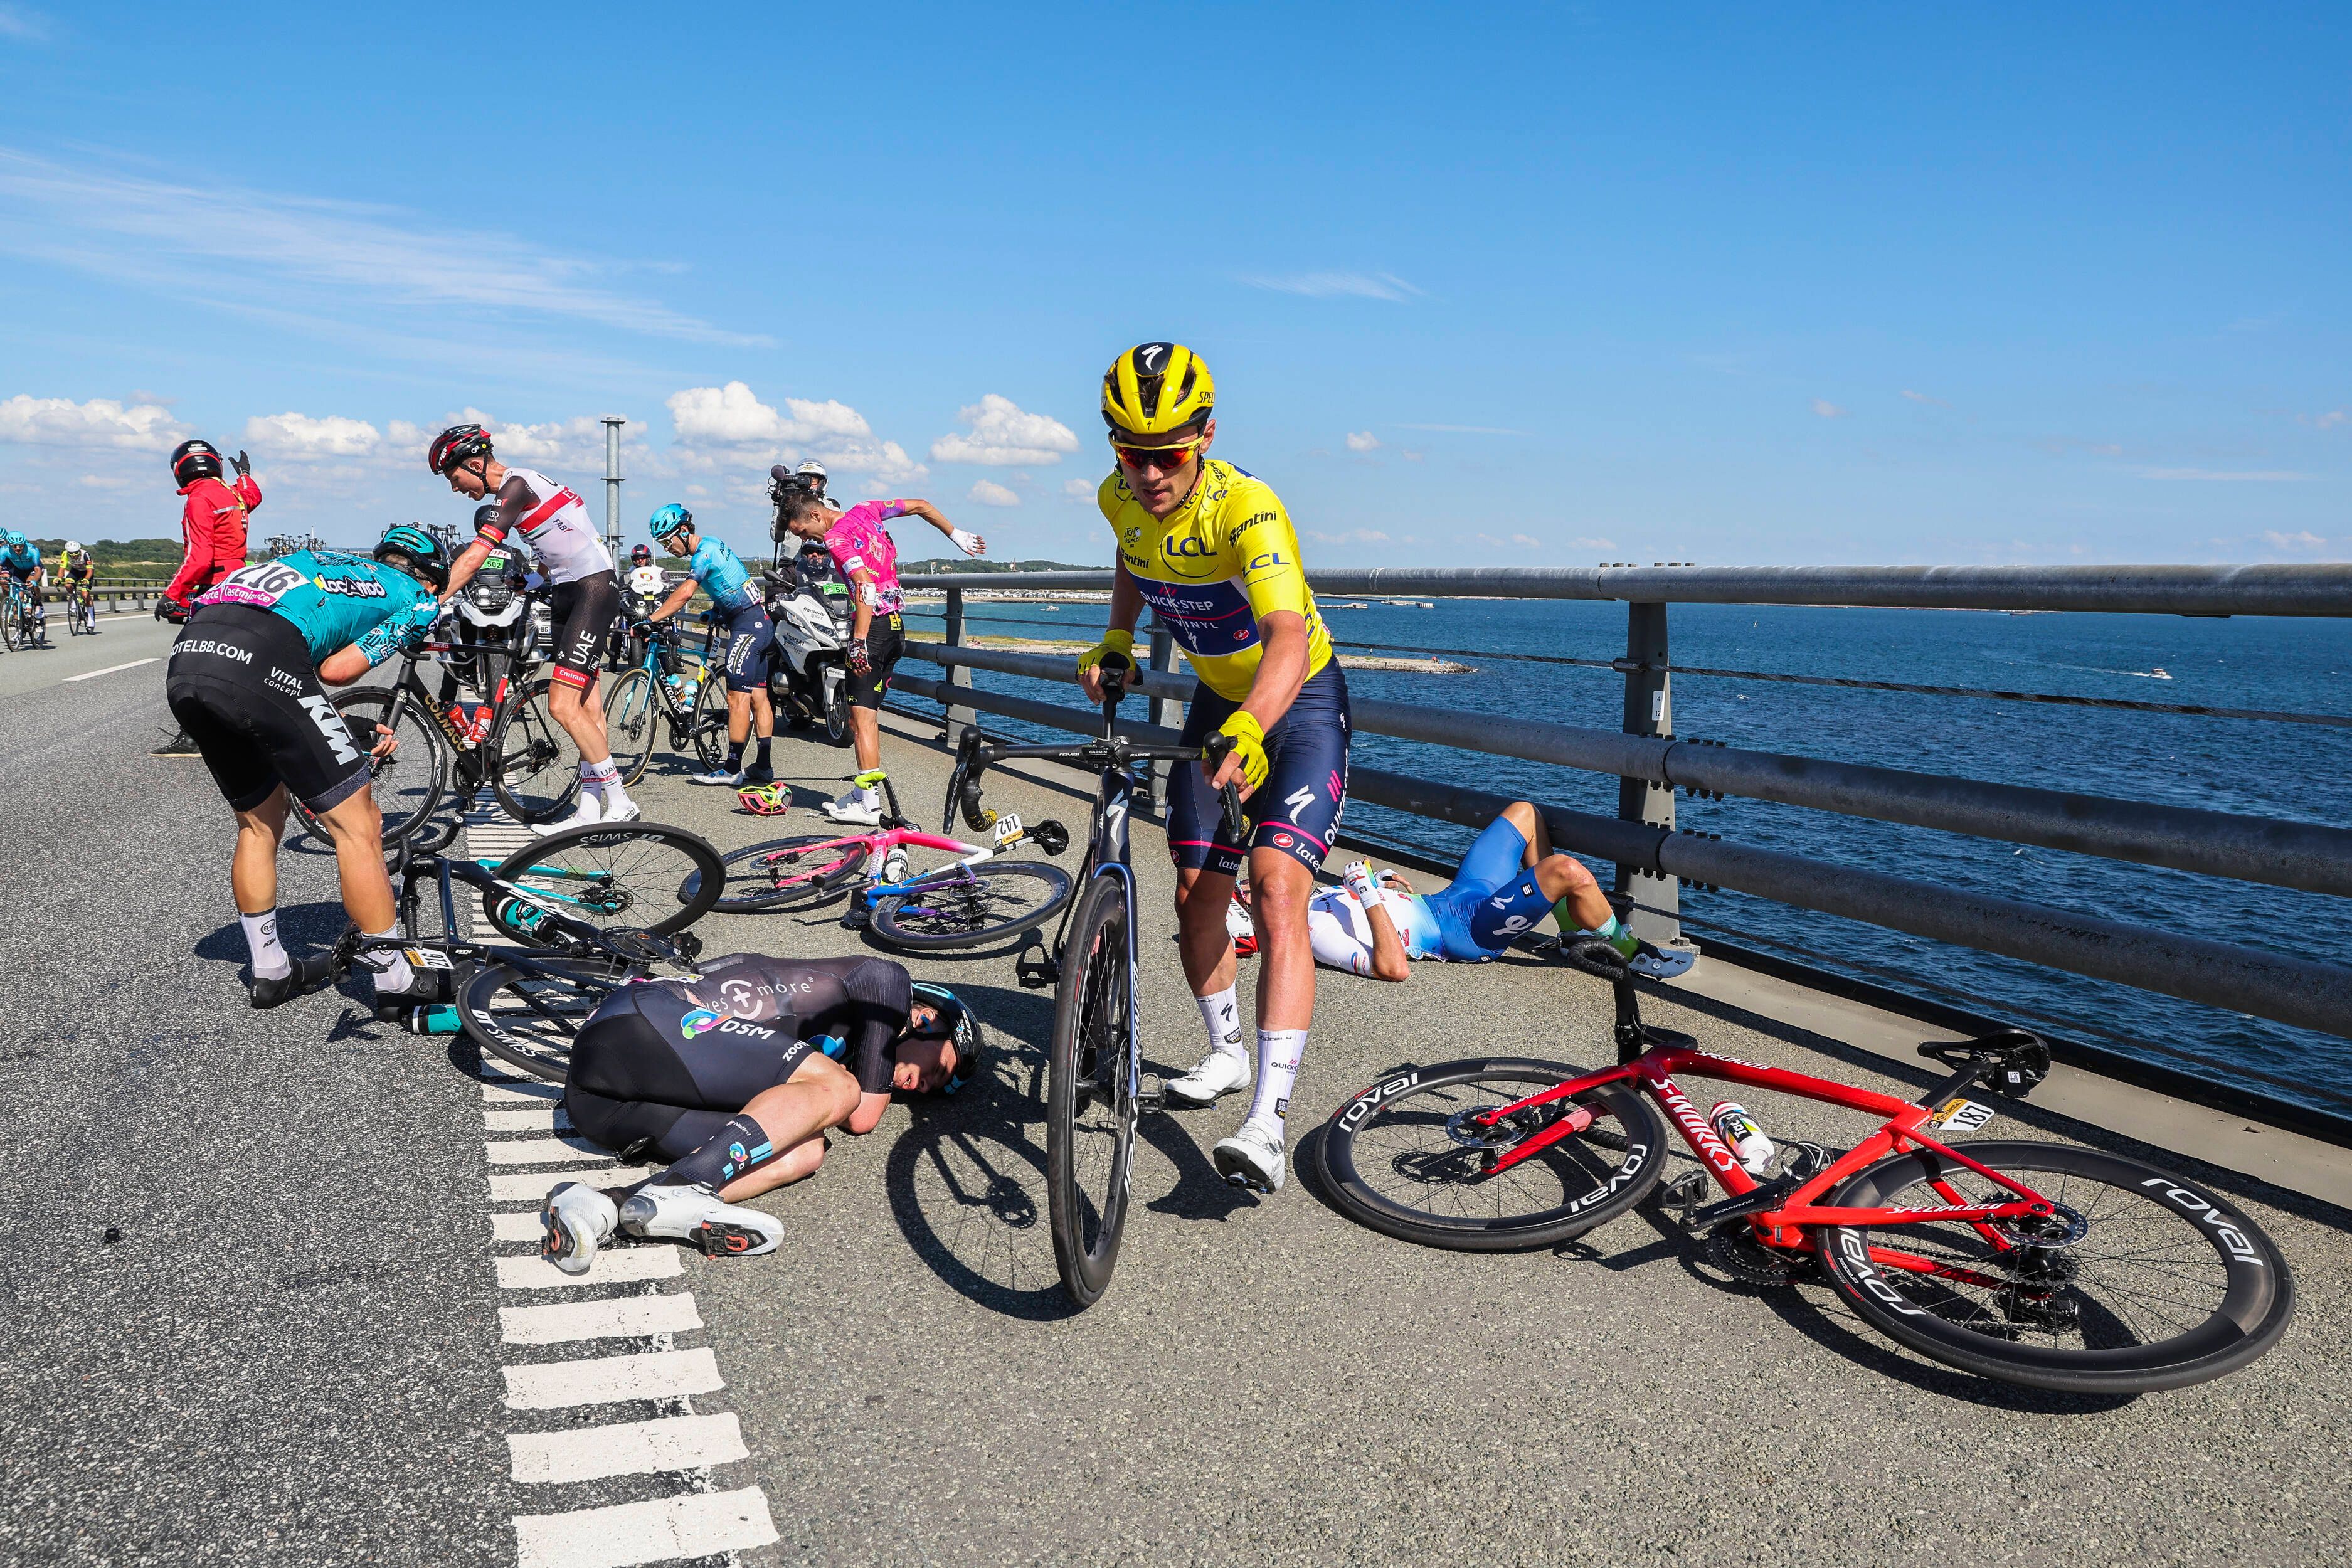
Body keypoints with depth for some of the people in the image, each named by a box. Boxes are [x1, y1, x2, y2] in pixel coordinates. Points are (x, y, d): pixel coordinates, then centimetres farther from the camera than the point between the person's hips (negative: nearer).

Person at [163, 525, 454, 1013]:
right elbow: (336, 670, 5)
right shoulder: (418, 600, 19)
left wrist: (349, 732, 32)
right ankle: (396, 981, 10)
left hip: (184, 662, 8)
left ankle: (270, 972, 35)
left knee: (259, 824, 25)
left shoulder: (328, 561, 37)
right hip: (256, 666, -8)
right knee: (358, 826, 4)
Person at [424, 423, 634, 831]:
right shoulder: (515, 486, 15)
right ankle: (591, 810, 8)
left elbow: (474, 556, -22)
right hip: (567, 593, 10)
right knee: (584, 707, 7)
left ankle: (619, 801, -8)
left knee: (562, 706, -15)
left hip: (593, 590, -10)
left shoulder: (516, 486, -14)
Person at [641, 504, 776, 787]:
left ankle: (732, 769, -9)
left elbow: (684, 594, -27)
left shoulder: (704, 553, -15)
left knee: (738, 698, -10)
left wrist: (650, 620, -29)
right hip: (761, 623, 10)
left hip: (747, 624, -10)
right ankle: (763, 767, 10)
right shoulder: (711, 545, 14)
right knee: (758, 697, 9)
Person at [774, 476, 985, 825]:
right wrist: (957, 536, 29)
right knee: (869, 714, 15)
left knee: (861, 719, -6)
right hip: (896, 626, 9)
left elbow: (866, 587, -25)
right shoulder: (864, 511, 11)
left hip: (873, 627, -9)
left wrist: (859, 641, -27)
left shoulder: (835, 537, -13)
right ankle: (863, 793, 21)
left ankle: (869, 805, -6)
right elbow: (922, 506, 18)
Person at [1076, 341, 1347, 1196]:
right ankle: (1226, 1053, 33)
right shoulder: (1120, 497, -12)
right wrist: (1114, 639, -1)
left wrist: (1250, 732, -64)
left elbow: (1288, 639, -48)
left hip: (1298, 699, -6)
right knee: (1198, 892, 8)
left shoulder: (1246, 505, -32)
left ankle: (1268, 1122, -26)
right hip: (1218, 699, 7)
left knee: (1278, 886, -23)